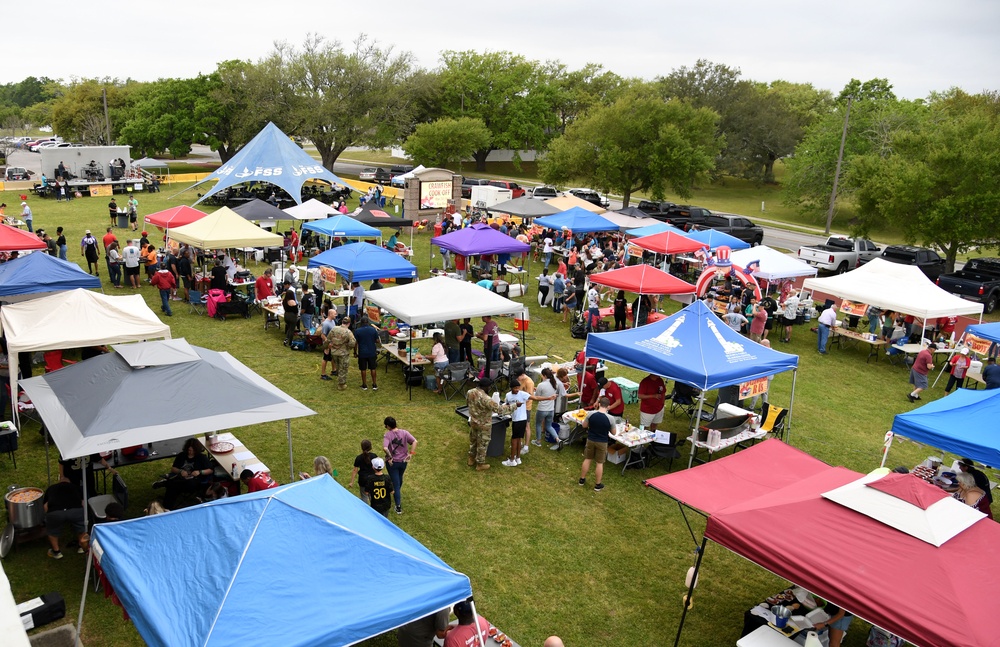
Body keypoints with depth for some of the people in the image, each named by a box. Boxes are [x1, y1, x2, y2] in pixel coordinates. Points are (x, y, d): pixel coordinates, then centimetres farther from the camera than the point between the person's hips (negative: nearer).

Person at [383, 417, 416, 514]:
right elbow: (414, 441, -16)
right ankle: (398, 493, 57)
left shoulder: (387, 435, -18)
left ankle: (398, 507, 10)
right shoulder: (404, 432, -7)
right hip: (403, 461, 4)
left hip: (393, 462, -4)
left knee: (395, 483, 6)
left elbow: (385, 448, -34)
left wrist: (390, 457, -20)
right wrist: (411, 454, -10)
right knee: (399, 478, 30)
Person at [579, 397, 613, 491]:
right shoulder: (610, 418, -18)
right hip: (602, 442, -2)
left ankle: (582, 480, 31)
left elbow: (584, 426, 0)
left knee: (587, 459, 18)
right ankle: (598, 485, 19)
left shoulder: (591, 414, -14)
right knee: (600, 463, 10)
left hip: (590, 440, 2)